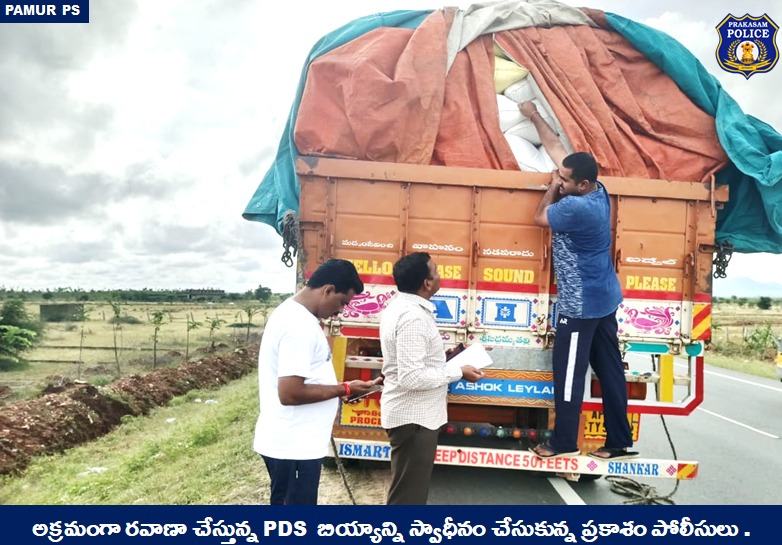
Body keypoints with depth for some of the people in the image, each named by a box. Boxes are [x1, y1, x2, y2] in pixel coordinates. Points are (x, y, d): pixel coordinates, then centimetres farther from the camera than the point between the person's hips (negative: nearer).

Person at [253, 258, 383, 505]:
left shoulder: (292, 312, 10)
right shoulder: (299, 325, -24)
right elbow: (289, 392, -28)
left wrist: (337, 390, 9)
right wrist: (344, 389, -17)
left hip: (291, 441, 10)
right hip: (293, 446, -10)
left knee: (286, 501, 22)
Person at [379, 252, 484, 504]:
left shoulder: (400, 306, 7)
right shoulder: (413, 317, -25)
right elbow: (412, 377, -29)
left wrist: (445, 359, 11)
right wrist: (459, 371, -19)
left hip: (413, 412, 10)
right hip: (414, 416, -10)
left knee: (411, 486, 25)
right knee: (408, 492, 5)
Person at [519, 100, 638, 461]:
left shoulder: (577, 207, -25)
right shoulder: (597, 192, 2)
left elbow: (540, 217, -7)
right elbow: (555, 146, 10)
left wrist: (553, 188, 4)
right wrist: (535, 116, 18)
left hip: (580, 304, -9)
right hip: (603, 299, 9)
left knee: (569, 373, 3)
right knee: (609, 370, 13)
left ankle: (564, 443, 17)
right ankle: (620, 442, 23)